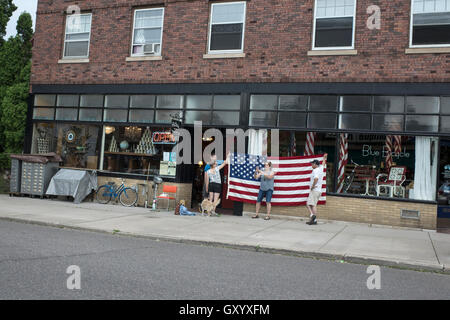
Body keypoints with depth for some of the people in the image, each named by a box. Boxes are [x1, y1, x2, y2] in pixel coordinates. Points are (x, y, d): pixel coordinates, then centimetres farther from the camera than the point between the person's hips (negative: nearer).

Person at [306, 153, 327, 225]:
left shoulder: (315, 170, -11)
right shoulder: (321, 169, 14)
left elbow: (316, 178, -30)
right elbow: (323, 164, 38)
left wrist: (312, 186, -19)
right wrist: (324, 158, 55)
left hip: (314, 190, -9)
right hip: (319, 190, 9)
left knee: (309, 204, -13)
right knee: (314, 205, 10)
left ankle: (312, 215, -31)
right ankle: (313, 219, 6)